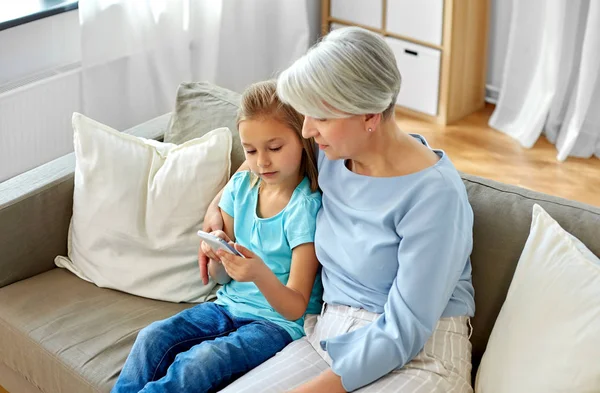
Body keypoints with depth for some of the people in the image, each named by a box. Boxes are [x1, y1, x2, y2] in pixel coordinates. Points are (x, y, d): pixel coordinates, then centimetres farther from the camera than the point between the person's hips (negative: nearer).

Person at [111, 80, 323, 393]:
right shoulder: (241, 186, 3)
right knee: (153, 338, -16)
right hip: (230, 305, 6)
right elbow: (221, 278, 10)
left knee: (198, 361, -30)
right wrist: (218, 256, -14)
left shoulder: (305, 206, -15)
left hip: (279, 321, -6)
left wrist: (260, 274, -36)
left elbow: (295, 308, -16)